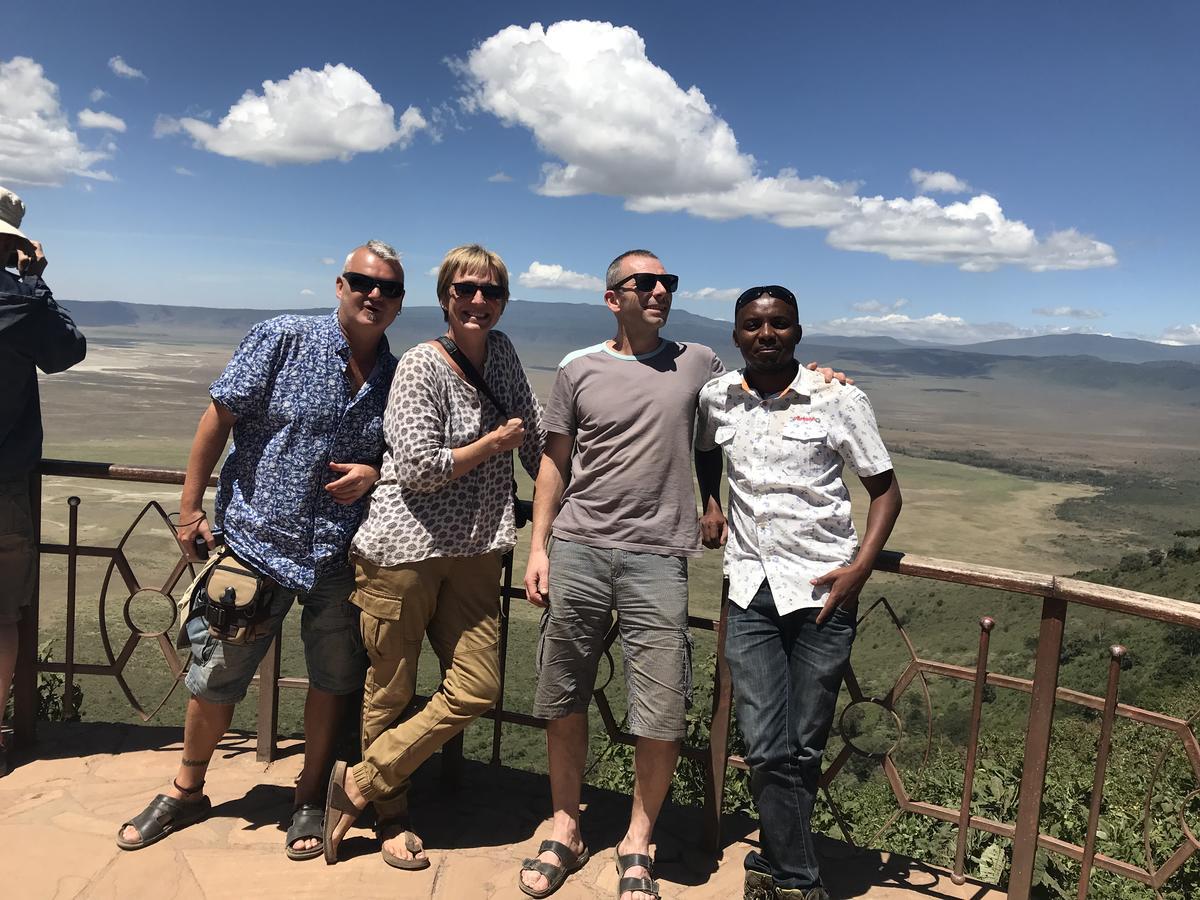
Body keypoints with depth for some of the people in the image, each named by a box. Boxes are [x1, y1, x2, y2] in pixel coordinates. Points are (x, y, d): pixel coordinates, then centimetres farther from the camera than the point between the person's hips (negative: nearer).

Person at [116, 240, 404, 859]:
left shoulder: (398, 377, 4)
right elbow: (219, 417, -5)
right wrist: (189, 508, -5)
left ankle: (309, 799, 32)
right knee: (215, 676, 10)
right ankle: (186, 791, 35)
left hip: (339, 556, 2)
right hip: (254, 540, -2)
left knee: (333, 680, 10)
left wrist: (374, 473, -9)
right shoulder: (283, 338, -6)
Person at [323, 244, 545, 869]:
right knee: (390, 693, 6)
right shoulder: (421, 366, -10)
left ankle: (359, 783, 16)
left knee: (477, 690, 1)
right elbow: (419, 468, -18)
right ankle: (390, 815, 28)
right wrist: (495, 443, -7)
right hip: (404, 548, -6)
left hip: (473, 552, 6)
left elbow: (533, 429, 22)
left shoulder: (501, 352, 9)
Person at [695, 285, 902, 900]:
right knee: (767, 750, -2)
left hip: (823, 590, -1)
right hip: (751, 591, 2)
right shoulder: (717, 399, 5)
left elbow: (885, 488, 2)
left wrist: (860, 567, -10)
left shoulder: (838, 399, -3)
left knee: (804, 747, 7)